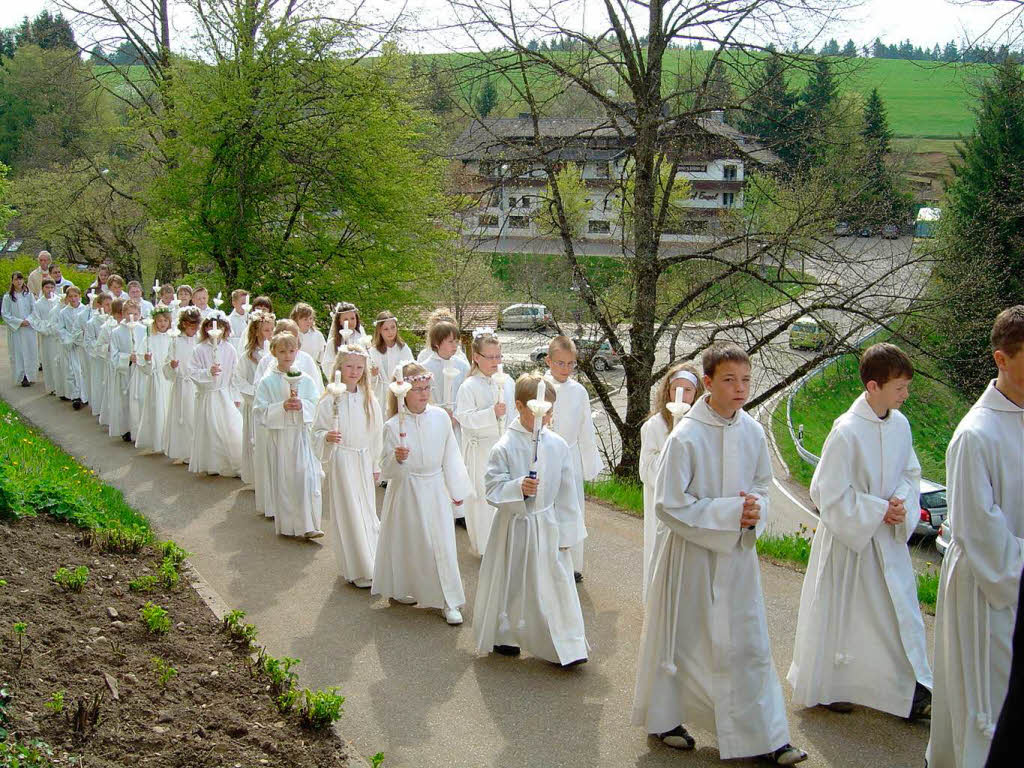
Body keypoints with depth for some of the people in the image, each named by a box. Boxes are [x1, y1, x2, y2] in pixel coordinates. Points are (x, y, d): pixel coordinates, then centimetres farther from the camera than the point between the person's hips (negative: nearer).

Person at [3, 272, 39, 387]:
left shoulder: (29, 294, 2)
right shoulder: (8, 297, -3)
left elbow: (34, 310, 3)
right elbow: (5, 314, -4)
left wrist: (28, 320, -13)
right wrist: (19, 322, -13)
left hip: (29, 329, 2)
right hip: (15, 329, -2)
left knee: (30, 351, 3)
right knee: (18, 353, 0)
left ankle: (29, 376, 13)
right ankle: (21, 377, 6)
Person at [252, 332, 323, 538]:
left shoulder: (305, 379, 5)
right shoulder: (267, 381, -2)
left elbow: (317, 404, 5)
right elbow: (259, 411, -6)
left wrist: (303, 405, -14)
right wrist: (281, 407, -17)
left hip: (302, 434, 1)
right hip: (278, 436, -1)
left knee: (307, 477, -7)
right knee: (283, 480, 5)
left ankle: (308, 525, -3)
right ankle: (285, 525, 18)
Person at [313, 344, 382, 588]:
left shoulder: (369, 400, 2)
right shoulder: (329, 400, -9)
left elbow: (376, 435, 10)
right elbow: (316, 432, -4)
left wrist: (376, 466, 13)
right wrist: (326, 437, -27)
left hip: (363, 461, 4)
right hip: (340, 461, -4)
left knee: (367, 513, 10)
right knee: (347, 515, -1)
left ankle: (369, 563, 26)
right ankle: (356, 570, 6)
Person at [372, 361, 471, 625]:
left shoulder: (440, 417, -5)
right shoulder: (394, 425, -13)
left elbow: (450, 457, 5)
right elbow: (387, 470, -10)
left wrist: (457, 489, 10)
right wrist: (397, 458, -31)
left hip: (435, 488, 2)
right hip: (406, 491, -2)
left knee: (442, 543, 1)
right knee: (407, 541, 9)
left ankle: (449, 602, 9)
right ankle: (401, 590, 32)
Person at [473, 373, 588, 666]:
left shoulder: (558, 446, -3)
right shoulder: (504, 447, -13)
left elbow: (567, 493, 3)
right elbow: (493, 488, -12)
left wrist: (567, 532, 5)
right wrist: (518, 488, -31)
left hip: (548, 526, 2)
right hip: (515, 526, -2)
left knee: (556, 584, 2)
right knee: (511, 583, 12)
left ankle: (565, 647, 11)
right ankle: (504, 636, 33)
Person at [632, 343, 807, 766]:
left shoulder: (753, 432, -3)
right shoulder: (686, 438, -19)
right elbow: (669, 505, -17)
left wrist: (755, 511, -11)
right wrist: (729, 512, -22)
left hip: (737, 552, 5)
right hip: (690, 553, -4)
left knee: (748, 643, 9)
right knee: (682, 639, 11)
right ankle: (664, 718, 32)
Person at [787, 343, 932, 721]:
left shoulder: (900, 424, -2)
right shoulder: (847, 432, -21)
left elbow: (910, 472, 13)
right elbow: (829, 494, -18)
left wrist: (902, 503, -7)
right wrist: (879, 510, -16)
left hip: (888, 538, 6)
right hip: (848, 536, -6)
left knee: (900, 611, 10)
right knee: (841, 612, 8)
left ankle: (910, 689, 24)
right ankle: (832, 686, 26)